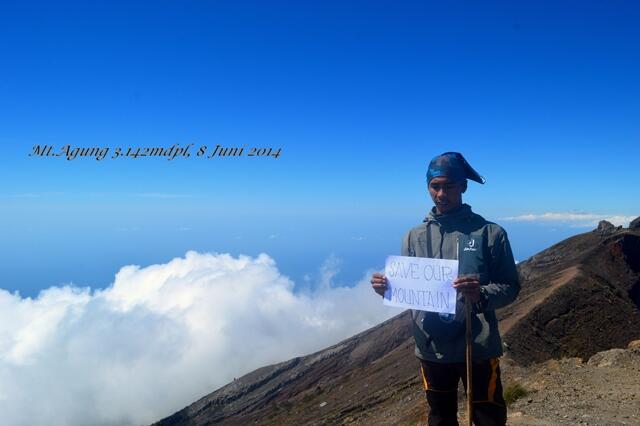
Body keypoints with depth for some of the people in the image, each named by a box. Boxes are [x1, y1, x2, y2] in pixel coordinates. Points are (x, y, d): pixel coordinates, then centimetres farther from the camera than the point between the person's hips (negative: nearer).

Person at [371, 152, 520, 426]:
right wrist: (387, 289, -15)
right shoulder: (414, 237, 3)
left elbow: (510, 287, -6)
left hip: (478, 349, -3)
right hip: (432, 350, 3)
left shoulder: (490, 233, -6)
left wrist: (482, 295, -26)